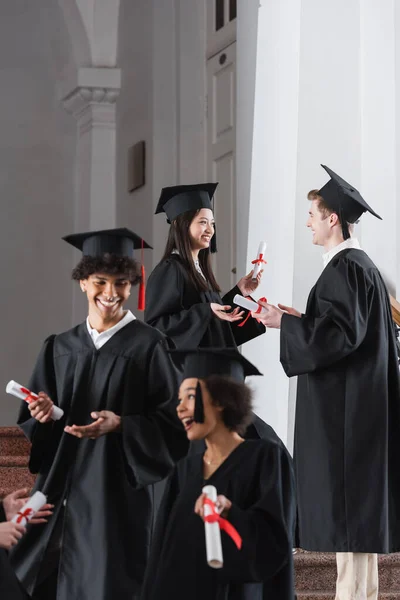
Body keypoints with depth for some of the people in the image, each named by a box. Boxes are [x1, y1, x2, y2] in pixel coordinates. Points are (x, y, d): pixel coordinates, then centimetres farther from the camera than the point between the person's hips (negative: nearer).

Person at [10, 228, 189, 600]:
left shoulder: (147, 345, -4)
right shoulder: (59, 348, 9)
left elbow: (171, 420, -6)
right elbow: (32, 427, 12)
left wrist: (120, 425, -20)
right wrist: (43, 416, -10)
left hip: (117, 486, -4)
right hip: (61, 486, 4)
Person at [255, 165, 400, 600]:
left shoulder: (344, 269, -15)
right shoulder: (361, 265, 16)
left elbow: (338, 335, -22)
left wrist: (286, 323, -12)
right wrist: (302, 318, 16)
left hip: (344, 405, -10)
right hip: (355, 400, 10)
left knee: (345, 501, -8)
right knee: (356, 503, 11)